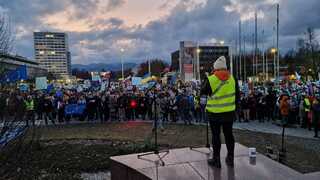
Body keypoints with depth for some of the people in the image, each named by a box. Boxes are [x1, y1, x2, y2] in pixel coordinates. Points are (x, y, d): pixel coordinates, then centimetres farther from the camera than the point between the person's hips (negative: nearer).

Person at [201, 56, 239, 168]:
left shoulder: (210, 79, -14)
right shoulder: (232, 79, -2)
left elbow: (203, 92, 0)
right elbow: (237, 95, 6)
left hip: (215, 113, -3)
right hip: (229, 112, 4)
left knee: (216, 135, 7)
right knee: (228, 134, 14)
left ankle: (216, 160, 16)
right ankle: (230, 158, 25)